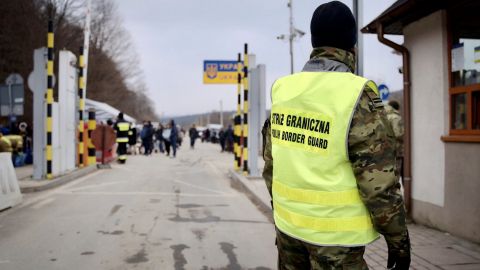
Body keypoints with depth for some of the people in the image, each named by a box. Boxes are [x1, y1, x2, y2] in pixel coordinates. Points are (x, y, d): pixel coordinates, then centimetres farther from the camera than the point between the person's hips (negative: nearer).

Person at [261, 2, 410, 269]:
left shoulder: (284, 90, 1)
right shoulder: (357, 96, -18)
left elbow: (272, 164, 9)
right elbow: (379, 180, -18)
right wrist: (399, 240, -7)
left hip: (290, 222, 6)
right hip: (334, 233, -6)